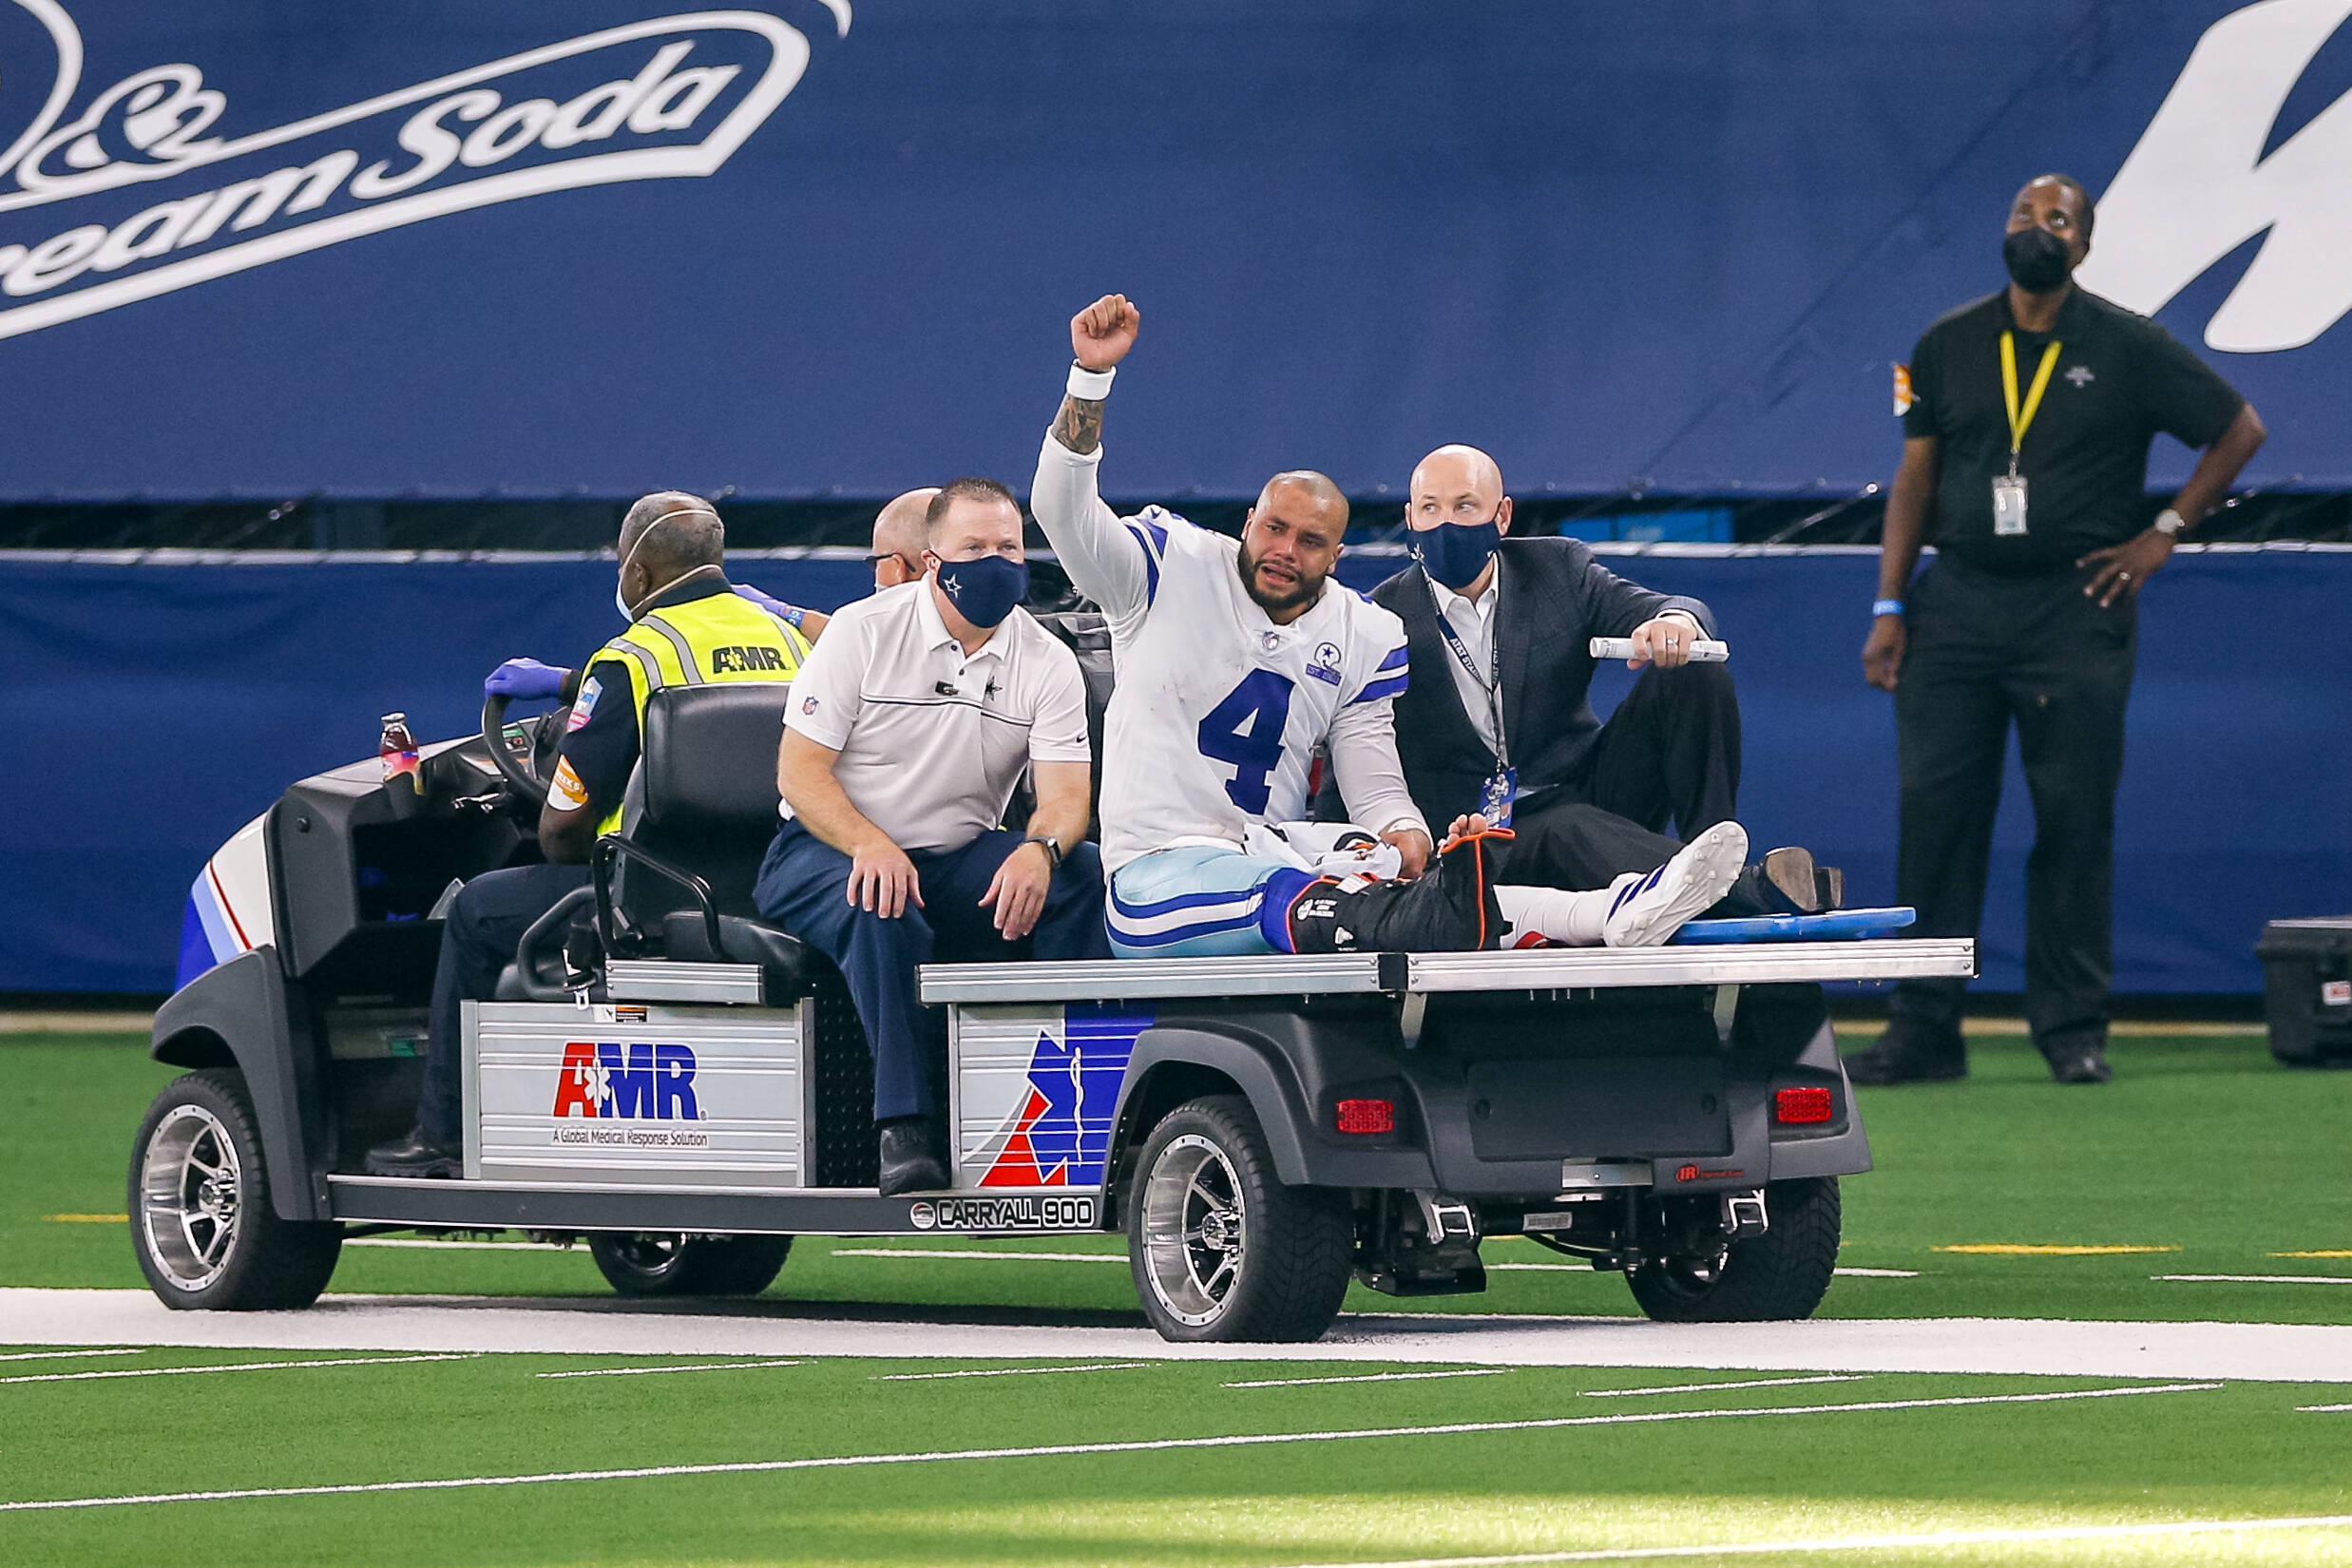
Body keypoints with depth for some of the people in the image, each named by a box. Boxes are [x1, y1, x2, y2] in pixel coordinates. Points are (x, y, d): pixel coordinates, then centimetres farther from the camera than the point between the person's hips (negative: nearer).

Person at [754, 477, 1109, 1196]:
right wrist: (869, 845, -28)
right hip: (824, 851, -3)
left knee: (1083, 872, -22)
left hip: (958, 862, 4)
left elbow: (1065, 793, -8)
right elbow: (799, 768, -10)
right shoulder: (863, 632, -6)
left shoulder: (1047, 662, 2)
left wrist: (1039, 849, -33)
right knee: (884, 914, -38)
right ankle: (904, 1131, -39)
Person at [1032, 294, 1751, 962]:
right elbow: (1065, 515, -12)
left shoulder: (1367, 638, 11)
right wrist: (1091, 376, -23)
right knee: (1300, 905, -36)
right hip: (1158, 870, -4)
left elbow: (1376, 786, 9)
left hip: (1275, 849, 4)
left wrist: (1404, 835, -16)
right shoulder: (1174, 569, 2)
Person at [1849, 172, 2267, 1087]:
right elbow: (1916, 479, 12)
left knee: (2074, 821, -2)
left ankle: (2073, 1028, 6)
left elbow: (2239, 429, 8)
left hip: (2077, 609, -2)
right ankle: (1923, 1029, 1)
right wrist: (1889, 608, 5)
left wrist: (2166, 532, 1)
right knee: (1933, 812, -3)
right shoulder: (1948, 347, 10)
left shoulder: (2126, 348, 2)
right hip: (1957, 607, 2)